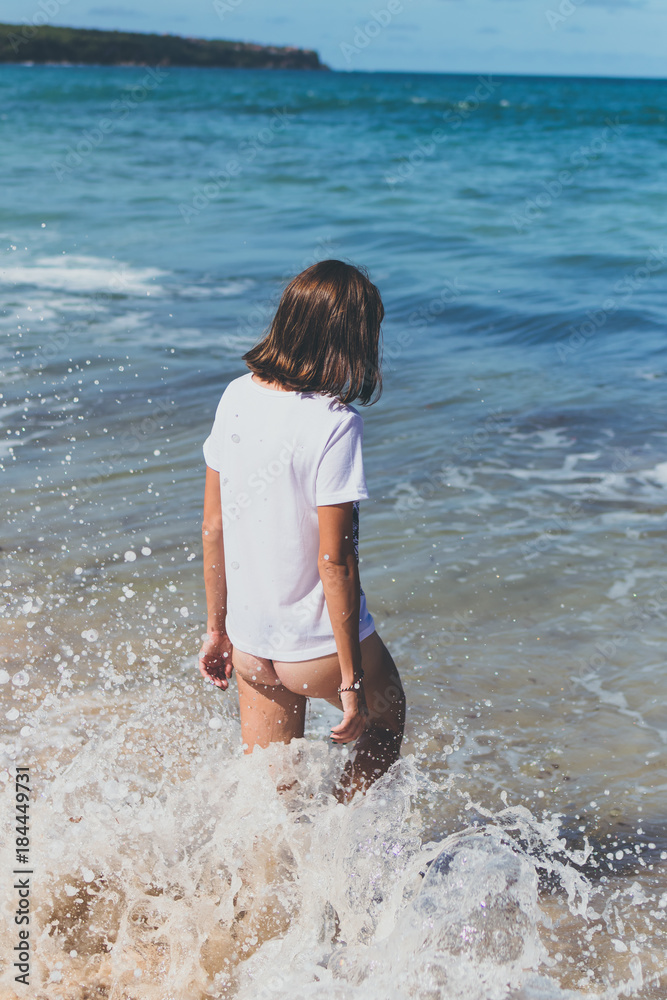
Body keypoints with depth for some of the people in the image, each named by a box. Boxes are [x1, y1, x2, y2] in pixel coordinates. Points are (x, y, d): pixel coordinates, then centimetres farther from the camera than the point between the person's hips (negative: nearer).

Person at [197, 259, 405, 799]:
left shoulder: (237, 397, -2)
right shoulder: (333, 425, -22)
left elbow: (213, 526, 5)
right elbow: (334, 561, -21)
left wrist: (218, 627, 15)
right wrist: (351, 680, -14)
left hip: (250, 641, 6)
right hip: (318, 644, -6)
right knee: (384, 733, 26)